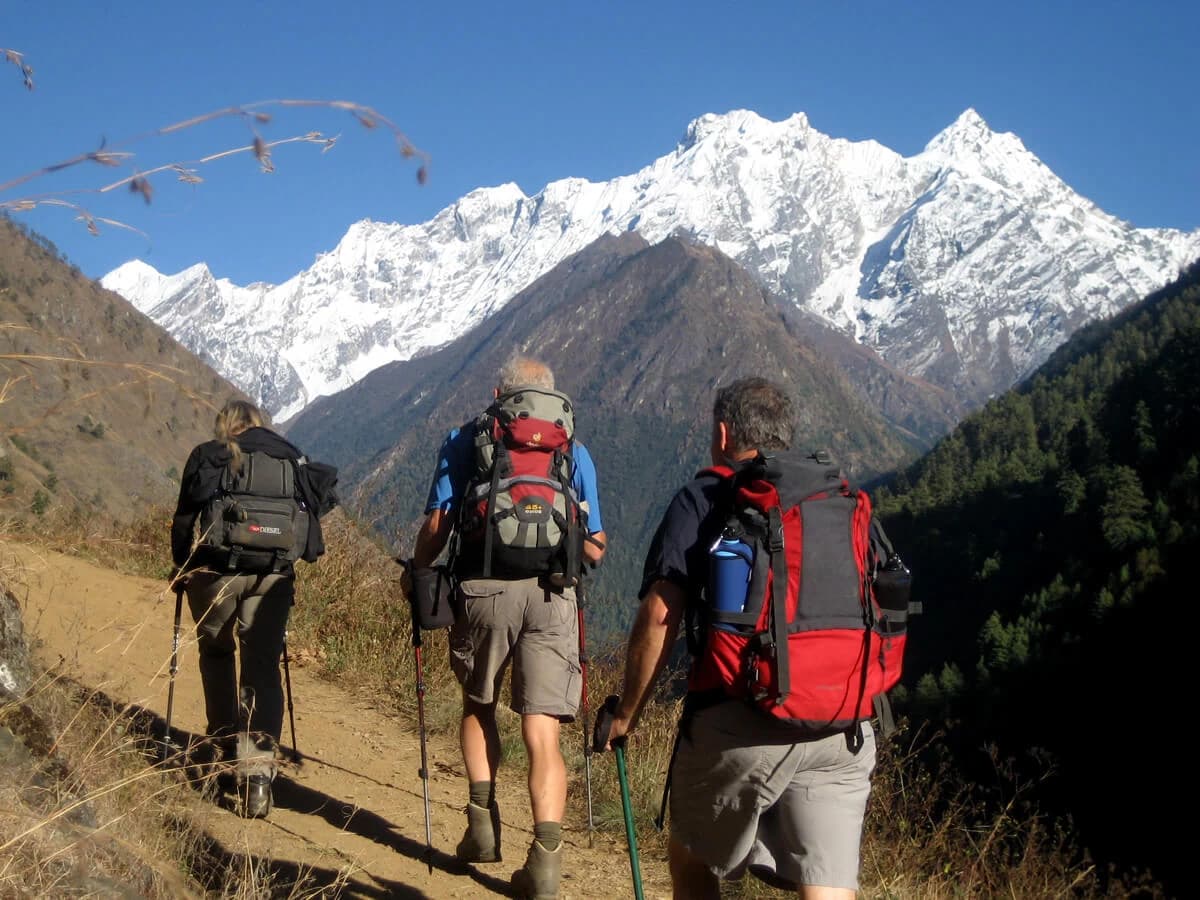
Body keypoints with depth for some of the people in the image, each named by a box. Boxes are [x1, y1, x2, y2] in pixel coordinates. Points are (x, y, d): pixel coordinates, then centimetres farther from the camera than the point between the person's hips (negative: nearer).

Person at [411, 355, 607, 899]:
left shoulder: (465, 440, 11)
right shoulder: (573, 450, 14)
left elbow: (436, 524, 2)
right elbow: (594, 548, 13)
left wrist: (416, 574, 17)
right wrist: (587, 548, 35)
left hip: (482, 587, 0)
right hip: (551, 595, 0)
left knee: (478, 706, 23)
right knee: (542, 731, 0)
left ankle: (482, 821, 13)